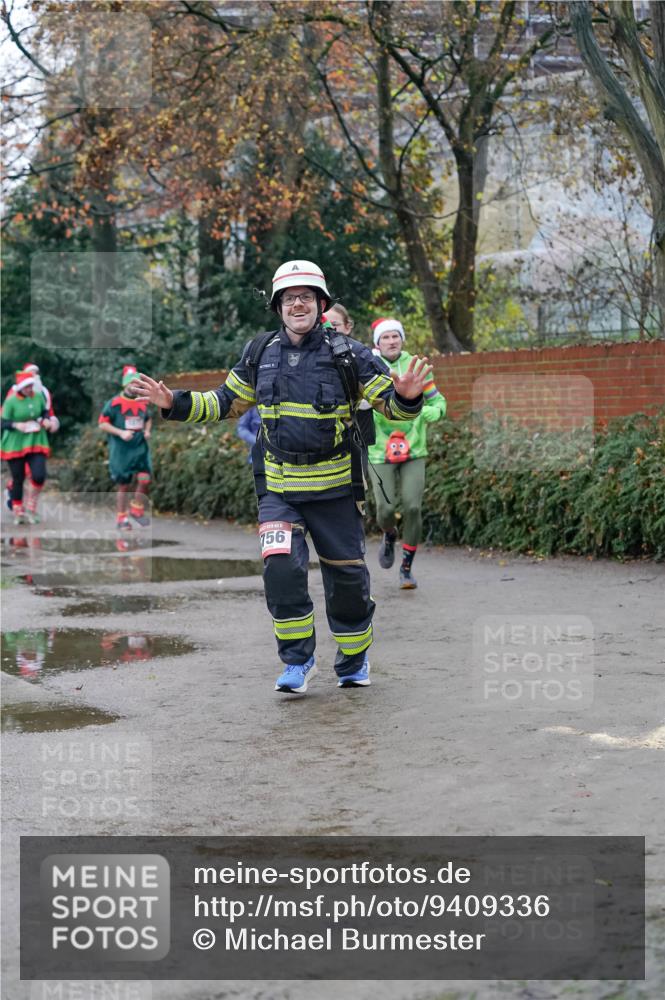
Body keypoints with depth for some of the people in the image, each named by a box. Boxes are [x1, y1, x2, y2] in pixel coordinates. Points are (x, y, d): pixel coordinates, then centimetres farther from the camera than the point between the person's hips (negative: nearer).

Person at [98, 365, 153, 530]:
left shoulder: (143, 402, 8)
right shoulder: (114, 403, -8)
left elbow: (148, 419, 25)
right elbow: (102, 424, -8)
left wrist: (147, 431, 4)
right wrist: (120, 432, -18)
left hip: (140, 448, 4)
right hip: (121, 450, -4)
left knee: (145, 479, -11)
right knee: (124, 485, 2)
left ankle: (136, 509, 10)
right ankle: (122, 518, 16)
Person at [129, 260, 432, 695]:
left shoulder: (348, 354, -7)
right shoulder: (261, 353, 4)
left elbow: (392, 404, -6)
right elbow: (226, 402, 16)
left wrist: (405, 397, -29)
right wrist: (176, 403, 5)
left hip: (335, 488, -2)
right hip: (278, 488, 2)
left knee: (346, 576, 7)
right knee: (282, 568, -14)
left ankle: (354, 658, 28)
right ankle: (298, 659, 2)